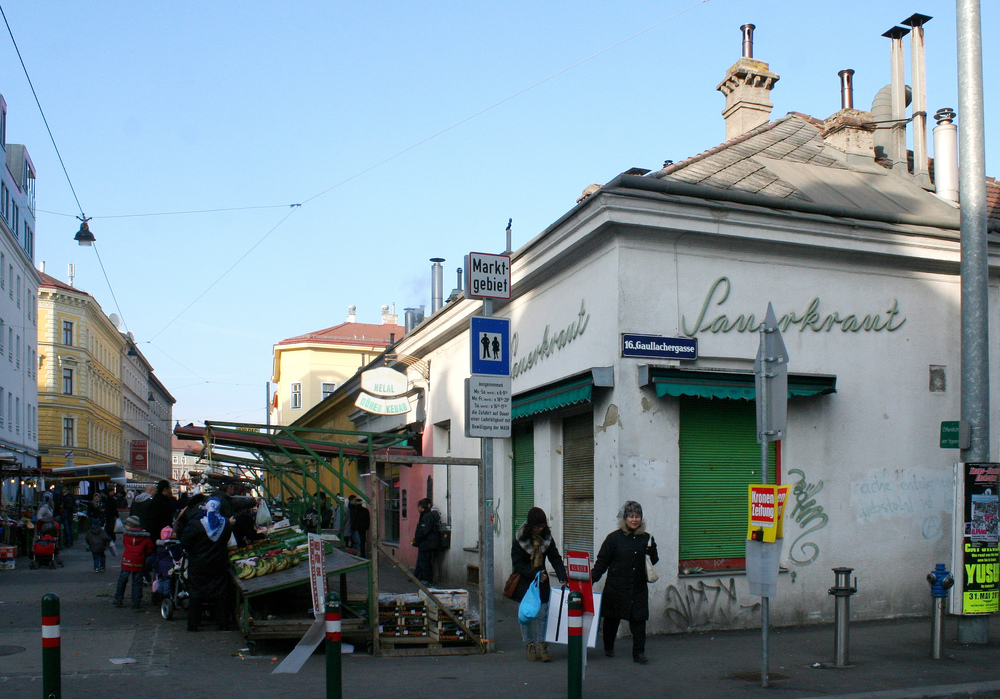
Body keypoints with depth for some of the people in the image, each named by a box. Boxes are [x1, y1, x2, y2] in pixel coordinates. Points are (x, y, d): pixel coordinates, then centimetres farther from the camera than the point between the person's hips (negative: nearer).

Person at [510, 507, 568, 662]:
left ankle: (541, 645, 6)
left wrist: (563, 578, -15)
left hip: (542, 582, 2)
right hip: (524, 582, -2)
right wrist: (534, 574, -21)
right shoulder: (520, 539, -11)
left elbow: (555, 559, -2)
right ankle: (529, 645, 14)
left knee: (542, 614, -1)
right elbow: (517, 563, -11)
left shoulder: (546, 538, -2)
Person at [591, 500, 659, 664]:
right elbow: (602, 562, -2)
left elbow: (653, 561, 13)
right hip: (616, 587, -2)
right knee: (612, 619, 10)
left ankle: (639, 652, 6)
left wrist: (652, 551, -8)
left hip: (639, 588, 2)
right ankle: (608, 648, 29)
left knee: (638, 619, -2)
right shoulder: (614, 538, -3)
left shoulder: (646, 538, 7)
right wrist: (592, 579, -12)